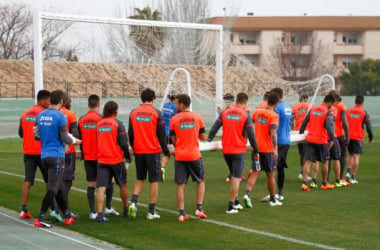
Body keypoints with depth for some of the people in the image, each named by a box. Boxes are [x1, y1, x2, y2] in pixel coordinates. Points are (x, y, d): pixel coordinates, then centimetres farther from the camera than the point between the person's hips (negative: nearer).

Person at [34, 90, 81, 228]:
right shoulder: (60, 117, -12)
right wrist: (75, 141, 8)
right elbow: (65, 138, -12)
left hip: (44, 155, 7)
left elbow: (37, 136, 14)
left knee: (59, 187, 16)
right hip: (57, 156, -7)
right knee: (52, 188, -4)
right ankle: (40, 218, -6)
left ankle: (67, 215, 25)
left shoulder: (40, 116, 8)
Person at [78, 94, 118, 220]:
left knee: (91, 184, 5)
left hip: (88, 157, 3)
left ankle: (92, 212, 3)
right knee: (109, 181, 14)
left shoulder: (81, 120, 2)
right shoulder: (101, 119, -12)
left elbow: (80, 139, 10)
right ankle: (108, 207, 14)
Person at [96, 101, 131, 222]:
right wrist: (128, 157, 4)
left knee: (101, 188, -3)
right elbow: (123, 143, -10)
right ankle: (126, 210, 30)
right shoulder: (118, 124, -7)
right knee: (123, 185, 16)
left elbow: (97, 142, 14)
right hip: (116, 160, -2)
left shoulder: (99, 124, 6)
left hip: (102, 160, 3)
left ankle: (100, 213, -14)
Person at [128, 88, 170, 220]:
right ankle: (152, 212, 5)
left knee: (139, 179, 18)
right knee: (154, 181, 4)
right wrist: (166, 151, 6)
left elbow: (130, 134, 8)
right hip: (153, 151, -4)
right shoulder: (156, 113, -7)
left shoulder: (133, 113, 3)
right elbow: (161, 134, -5)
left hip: (138, 151, 4)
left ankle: (133, 202, -2)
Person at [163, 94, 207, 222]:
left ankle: (182, 213, 0)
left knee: (180, 185, 4)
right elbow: (203, 137, 5)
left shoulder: (174, 119, -3)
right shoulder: (198, 118, -1)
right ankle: (199, 208, 9)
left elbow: (173, 140, 1)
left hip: (179, 156, 0)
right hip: (194, 155, 0)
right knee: (200, 181, 17)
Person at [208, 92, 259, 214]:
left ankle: (236, 202, 24)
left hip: (226, 150, 4)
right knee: (236, 178, -1)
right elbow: (251, 135, -7)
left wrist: (209, 140, 0)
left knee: (234, 176, 21)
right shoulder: (245, 116, -7)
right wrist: (256, 151, 1)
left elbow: (214, 128, -3)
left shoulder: (225, 113, 4)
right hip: (239, 150, -4)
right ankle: (231, 206, -3)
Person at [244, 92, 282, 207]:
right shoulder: (274, 116, -13)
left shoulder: (257, 112, 4)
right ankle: (273, 199, 23)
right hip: (268, 149, -4)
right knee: (270, 174, 11)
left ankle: (247, 194, -21)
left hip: (256, 148, 4)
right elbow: (273, 133, -23)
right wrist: (275, 149, -25)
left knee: (255, 173, 2)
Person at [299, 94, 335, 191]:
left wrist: (301, 133, 24)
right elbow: (329, 126, -20)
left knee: (308, 161, 0)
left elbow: (304, 122, 13)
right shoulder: (328, 112, -8)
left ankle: (304, 183, -13)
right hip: (321, 140, -4)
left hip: (310, 139, 4)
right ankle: (324, 184, 23)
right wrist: (331, 139, -21)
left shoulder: (312, 109, 8)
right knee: (324, 162, 13)